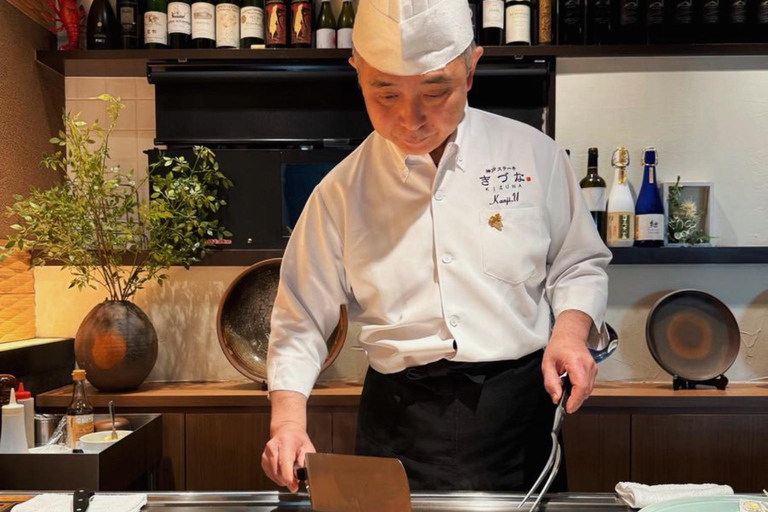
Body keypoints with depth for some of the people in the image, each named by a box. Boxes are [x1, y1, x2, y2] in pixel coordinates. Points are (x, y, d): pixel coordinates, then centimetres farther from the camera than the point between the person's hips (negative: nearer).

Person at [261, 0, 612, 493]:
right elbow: (302, 319, 2)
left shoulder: (532, 153, -3)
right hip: (398, 429, 0)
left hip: (519, 414, 1)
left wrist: (570, 328, -10)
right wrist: (288, 420, -10)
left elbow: (579, 264, 9)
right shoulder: (341, 193, -4)